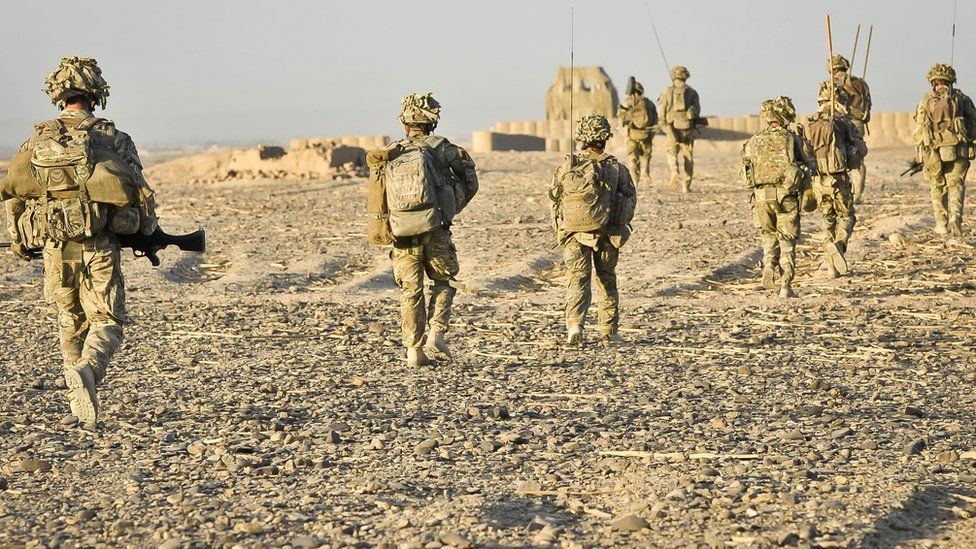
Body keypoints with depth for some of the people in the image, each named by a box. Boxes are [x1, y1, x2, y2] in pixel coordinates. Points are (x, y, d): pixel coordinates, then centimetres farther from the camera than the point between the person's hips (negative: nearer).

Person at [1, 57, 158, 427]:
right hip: (100, 250, -3)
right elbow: (140, 194, -4)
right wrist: (148, 235, 13)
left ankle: (80, 402, 27)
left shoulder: (37, 140, 4)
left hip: (55, 251, 3)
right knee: (106, 323, 3)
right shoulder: (112, 138, -3)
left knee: (71, 321, 20)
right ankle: (88, 371, -28)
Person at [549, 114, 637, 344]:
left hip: (574, 233, 0)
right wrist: (621, 224, 20)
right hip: (606, 234, 0)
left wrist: (559, 227, 19)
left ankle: (575, 323, -23)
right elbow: (631, 197, 5)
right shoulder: (616, 168, -4)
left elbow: (554, 199, 5)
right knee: (607, 281, 15)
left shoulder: (567, 167, -3)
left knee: (577, 280, 0)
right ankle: (609, 331, 20)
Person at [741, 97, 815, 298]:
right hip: (787, 196, -2)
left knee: (769, 236, 22)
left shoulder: (754, 142, 7)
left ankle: (769, 265, -4)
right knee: (787, 240, 8)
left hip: (762, 196, 2)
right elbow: (810, 164, 3)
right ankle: (786, 286, 3)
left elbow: (745, 174, 10)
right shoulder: (794, 139, 0)